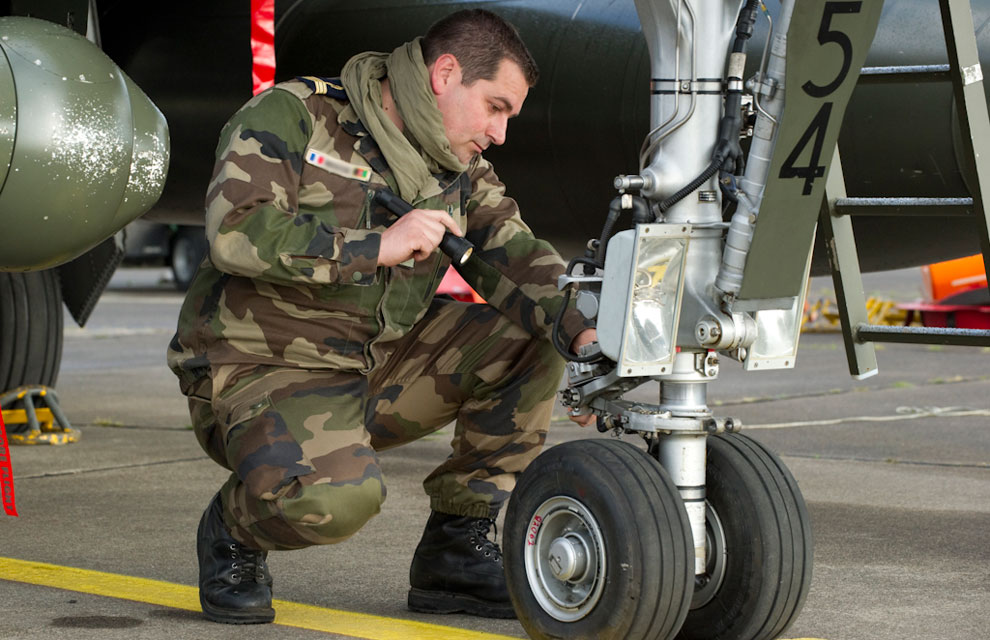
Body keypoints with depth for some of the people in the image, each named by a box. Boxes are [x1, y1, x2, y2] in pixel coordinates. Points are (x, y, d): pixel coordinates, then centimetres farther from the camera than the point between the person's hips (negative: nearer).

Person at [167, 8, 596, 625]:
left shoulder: (462, 173, 11)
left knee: (533, 339, -5)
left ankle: (456, 550, 3)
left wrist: (583, 331, -20)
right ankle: (233, 530, 0)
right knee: (337, 496, -37)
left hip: (379, 366, 7)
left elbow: (516, 259, 0)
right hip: (262, 368, -7)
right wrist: (376, 247, -25)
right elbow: (235, 231, -23)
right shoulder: (292, 115, -9)